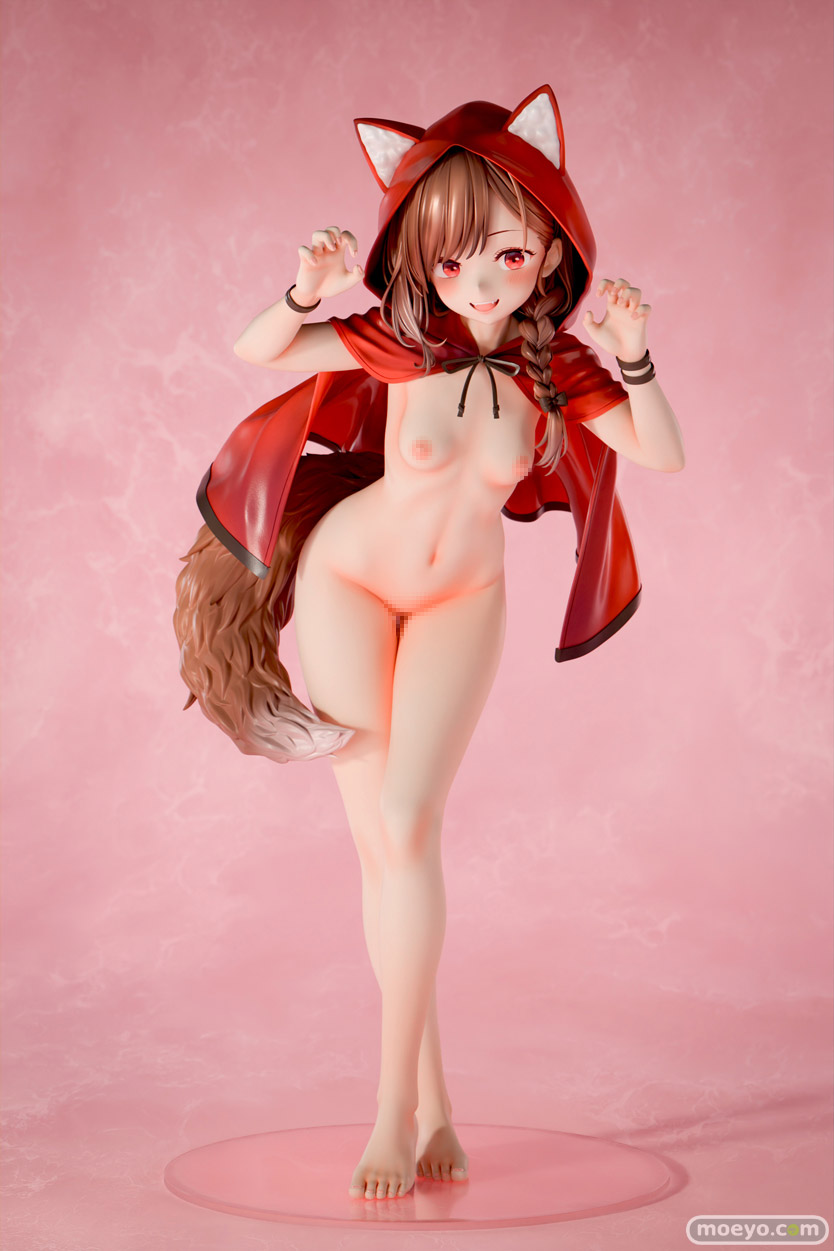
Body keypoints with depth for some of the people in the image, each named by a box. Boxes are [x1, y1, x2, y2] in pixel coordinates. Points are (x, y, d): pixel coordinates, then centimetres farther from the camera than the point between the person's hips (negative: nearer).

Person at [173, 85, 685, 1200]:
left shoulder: (557, 371, -11)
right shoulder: (397, 340, -16)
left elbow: (664, 455, -13)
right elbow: (256, 353, -13)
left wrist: (634, 361, -28)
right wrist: (305, 296, -32)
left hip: (461, 604, 1)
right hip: (346, 578, 0)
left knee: (407, 826, -13)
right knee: (381, 841, 1)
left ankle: (397, 1108, -3)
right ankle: (433, 1099, 15)